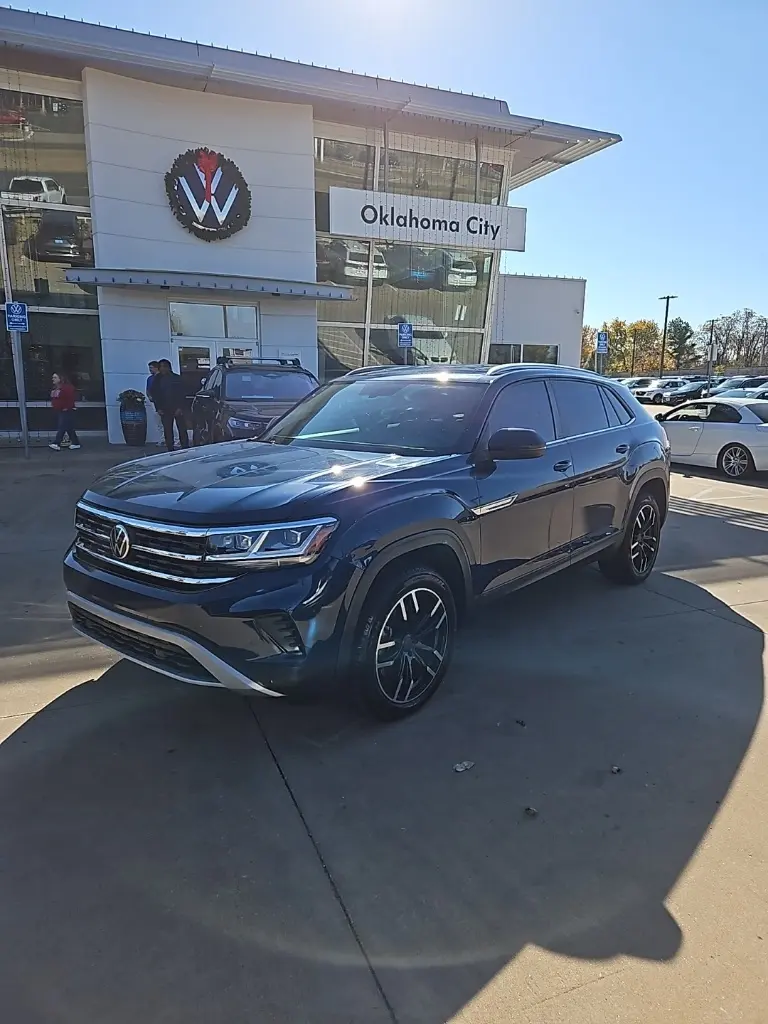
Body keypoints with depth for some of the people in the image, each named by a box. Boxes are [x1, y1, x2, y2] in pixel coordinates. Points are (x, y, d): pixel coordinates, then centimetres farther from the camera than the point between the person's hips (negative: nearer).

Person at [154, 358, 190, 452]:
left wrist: (180, 407, -9)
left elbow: (182, 394, 0)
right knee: (167, 431, 2)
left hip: (178, 409, -2)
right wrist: (158, 408, 0)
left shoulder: (176, 378, 3)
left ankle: (185, 448, 1)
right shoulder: (157, 380, 8)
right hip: (165, 410, 2)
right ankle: (170, 450, 7)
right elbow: (155, 395, 10)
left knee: (182, 429, -3)